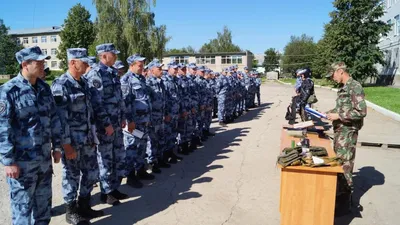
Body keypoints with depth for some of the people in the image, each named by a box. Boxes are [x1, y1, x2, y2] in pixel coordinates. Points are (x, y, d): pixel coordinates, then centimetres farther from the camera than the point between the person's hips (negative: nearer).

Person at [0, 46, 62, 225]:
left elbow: (54, 118, 12)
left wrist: (56, 146, 11)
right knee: (22, 204, 9)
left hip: (44, 158, 6)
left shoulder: (44, 88, 6)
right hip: (22, 160, -6)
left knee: (44, 201, 19)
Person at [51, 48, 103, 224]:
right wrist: (66, 145, -19)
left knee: (92, 173, 15)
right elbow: (61, 118, -18)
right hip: (72, 141, -7)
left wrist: (92, 136, 15)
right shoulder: (60, 85, -15)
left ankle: (84, 206, 34)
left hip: (87, 139, 8)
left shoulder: (84, 82, 9)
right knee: (72, 176, 8)